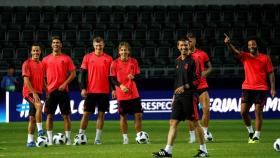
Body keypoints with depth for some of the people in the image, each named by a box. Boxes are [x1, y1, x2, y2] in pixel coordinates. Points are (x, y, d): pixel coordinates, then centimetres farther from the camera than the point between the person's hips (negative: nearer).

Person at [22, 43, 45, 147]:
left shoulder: (41, 64, 14)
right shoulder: (27, 63, -7)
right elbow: (26, 80, -14)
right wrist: (34, 93, -22)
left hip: (38, 93, 7)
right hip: (29, 92, -7)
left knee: (32, 117, 7)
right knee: (39, 105, -33)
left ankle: (30, 141, 9)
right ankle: (40, 130, -32)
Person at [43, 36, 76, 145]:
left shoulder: (66, 58, 4)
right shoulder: (46, 59, 8)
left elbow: (73, 73, 1)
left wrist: (65, 84, -11)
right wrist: (46, 87, -3)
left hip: (63, 90, -1)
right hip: (51, 91, 1)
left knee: (66, 115, -1)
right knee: (49, 115, 0)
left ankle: (68, 139, 3)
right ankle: (50, 139, 4)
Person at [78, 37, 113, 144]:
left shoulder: (108, 59, 4)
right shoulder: (87, 57, 3)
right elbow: (83, 74, 3)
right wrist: (83, 88, -6)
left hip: (104, 91, 1)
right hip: (90, 91, -1)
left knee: (101, 114, 2)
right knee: (86, 113, 0)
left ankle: (98, 139, 6)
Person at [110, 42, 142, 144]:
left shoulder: (134, 62, 5)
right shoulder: (115, 63, -2)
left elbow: (138, 76, 9)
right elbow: (113, 79, -3)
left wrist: (133, 77, -14)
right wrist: (120, 86, -19)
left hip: (134, 94, 2)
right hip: (121, 95, -2)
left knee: (138, 115, -1)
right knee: (123, 116, 2)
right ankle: (125, 137, 11)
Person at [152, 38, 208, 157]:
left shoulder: (192, 61, -7)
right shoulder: (178, 61, 14)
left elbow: (197, 80, -11)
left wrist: (185, 87, -21)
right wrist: (174, 95, 20)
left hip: (190, 96, -7)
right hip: (179, 97, 7)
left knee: (195, 123, -1)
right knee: (173, 122, 1)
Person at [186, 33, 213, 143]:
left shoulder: (202, 54, 4)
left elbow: (209, 67, 11)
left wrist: (204, 73, -8)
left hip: (202, 86, 0)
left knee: (206, 109, -8)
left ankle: (205, 131, 10)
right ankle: (192, 135, 9)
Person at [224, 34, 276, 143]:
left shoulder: (265, 58, 2)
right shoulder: (244, 56, 5)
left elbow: (271, 73, 4)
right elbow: (235, 52, -14)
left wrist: (272, 88, -4)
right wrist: (228, 44, -34)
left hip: (261, 89, -2)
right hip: (247, 88, 3)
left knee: (258, 112, -4)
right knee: (243, 112, -1)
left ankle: (256, 136, 2)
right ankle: (250, 132, 19)